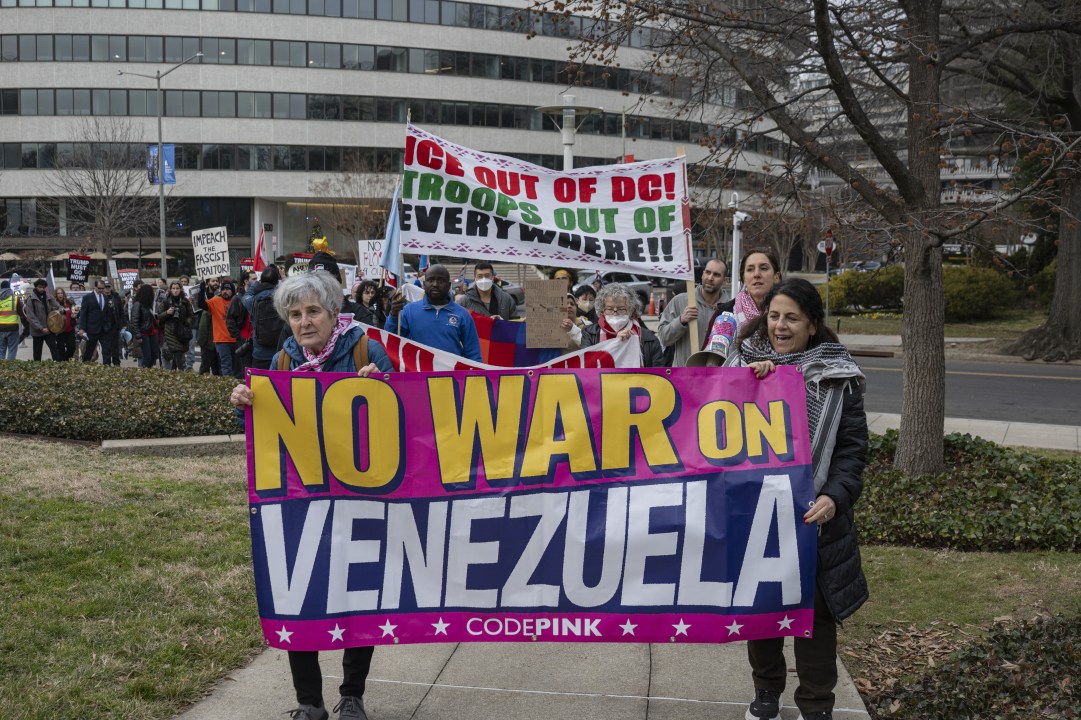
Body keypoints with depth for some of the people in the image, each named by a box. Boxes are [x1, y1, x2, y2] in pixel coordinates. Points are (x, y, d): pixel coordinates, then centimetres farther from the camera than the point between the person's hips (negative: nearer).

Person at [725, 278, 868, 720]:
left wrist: (835, 496, -20)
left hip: (812, 516, -2)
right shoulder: (744, 364, 2)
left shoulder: (836, 376, -3)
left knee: (815, 610, 7)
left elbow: (852, 447, -4)